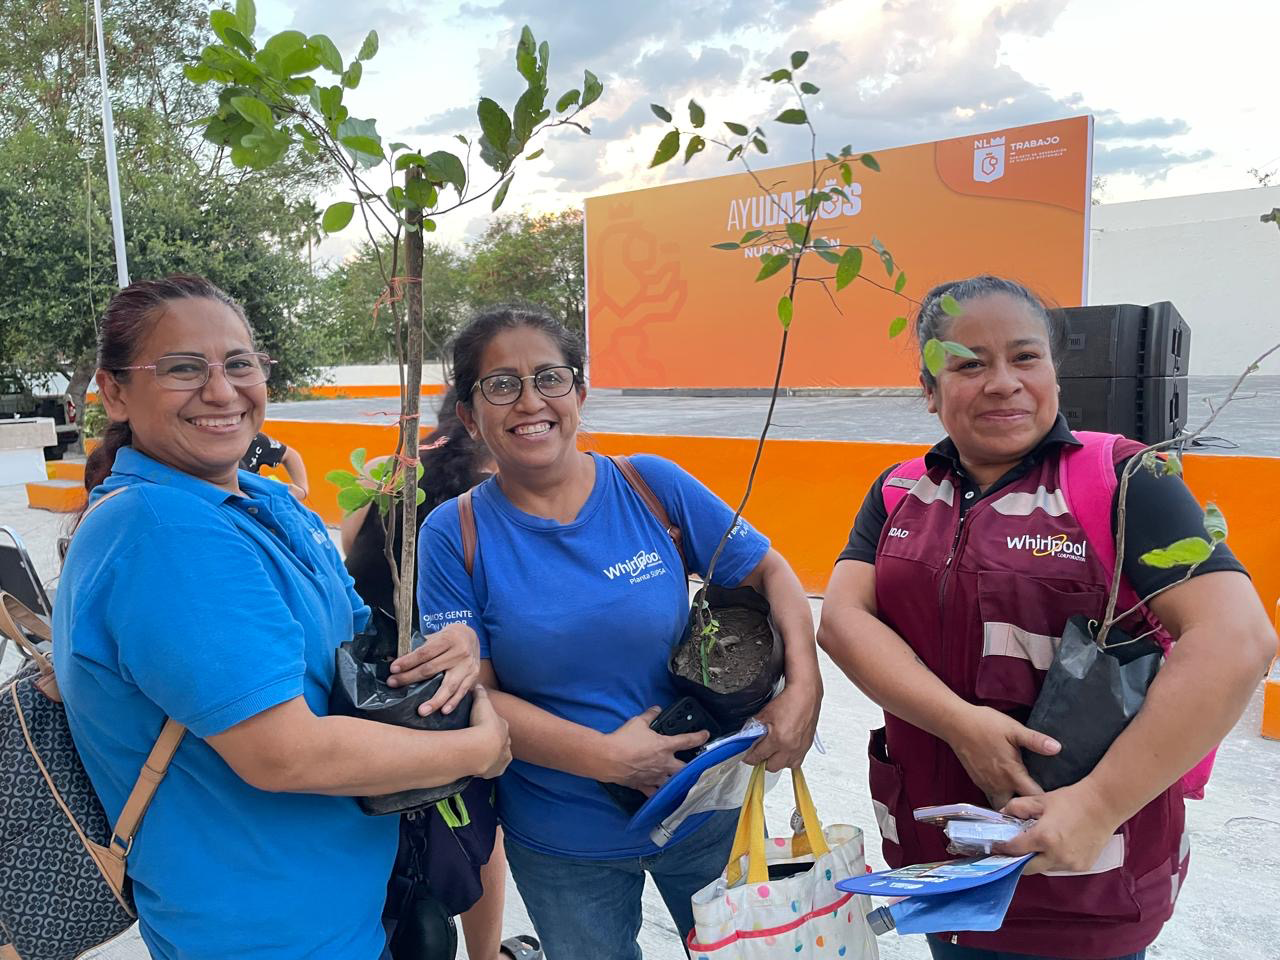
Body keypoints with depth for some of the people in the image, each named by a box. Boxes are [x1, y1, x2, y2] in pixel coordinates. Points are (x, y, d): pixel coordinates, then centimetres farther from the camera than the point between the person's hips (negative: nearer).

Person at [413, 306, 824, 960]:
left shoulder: (653, 486, -11)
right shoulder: (454, 536, -12)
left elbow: (768, 571, -3)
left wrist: (804, 689, -17)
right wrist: (606, 756, -23)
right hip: (560, 845, -1)